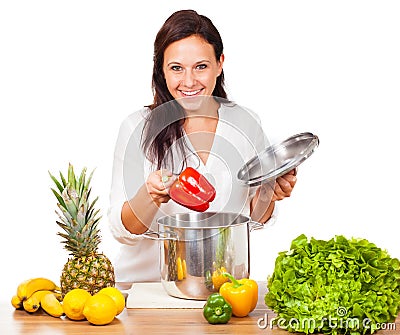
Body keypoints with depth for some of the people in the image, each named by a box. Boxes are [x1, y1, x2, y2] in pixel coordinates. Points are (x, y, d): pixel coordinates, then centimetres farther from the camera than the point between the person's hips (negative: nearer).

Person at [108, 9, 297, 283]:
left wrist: (269, 194, -6)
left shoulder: (245, 124, 3)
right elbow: (122, 231, -5)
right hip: (148, 279, -1)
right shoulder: (139, 127, -5)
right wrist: (150, 196, -23)